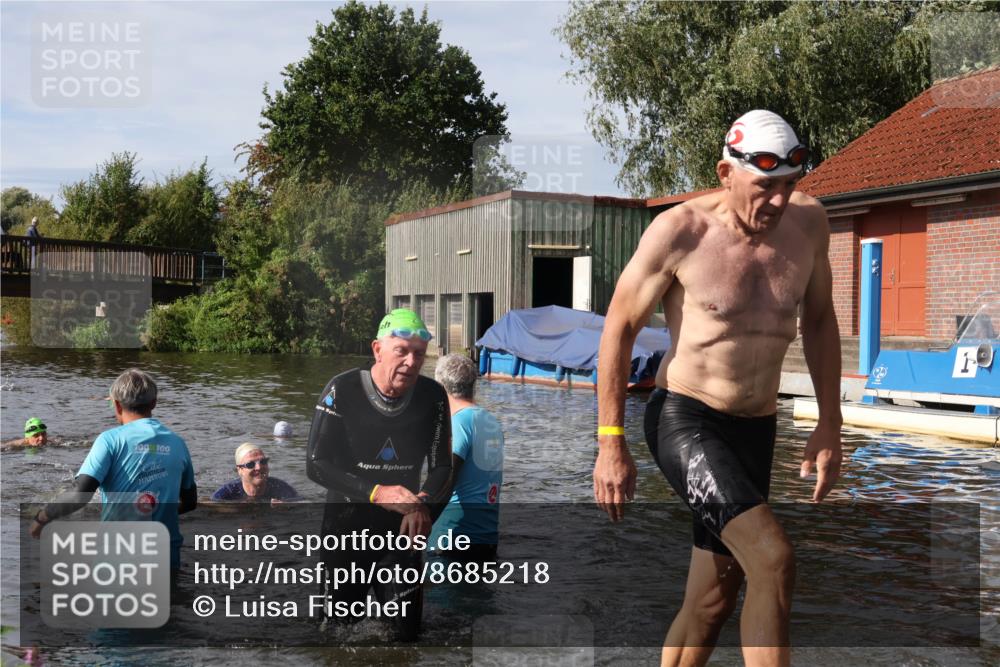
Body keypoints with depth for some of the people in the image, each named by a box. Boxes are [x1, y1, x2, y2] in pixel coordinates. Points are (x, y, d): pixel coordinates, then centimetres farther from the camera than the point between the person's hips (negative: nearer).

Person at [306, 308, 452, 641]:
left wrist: (424, 505, -21)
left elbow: (441, 467, 0)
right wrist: (377, 493, -24)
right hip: (344, 528, -2)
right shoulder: (342, 391, -15)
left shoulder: (432, 396, -7)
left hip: (402, 530, 2)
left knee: (407, 632, 6)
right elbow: (316, 464, -14)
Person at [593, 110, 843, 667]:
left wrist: (829, 426, 9)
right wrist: (611, 444, -9)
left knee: (713, 600, 10)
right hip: (684, 419, -5)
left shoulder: (809, 223, 0)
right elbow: (619, 328, -6)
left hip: (756, 429, 5)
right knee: (773, 559, -23)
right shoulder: (680, 231, -14)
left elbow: (819, 320, 14)